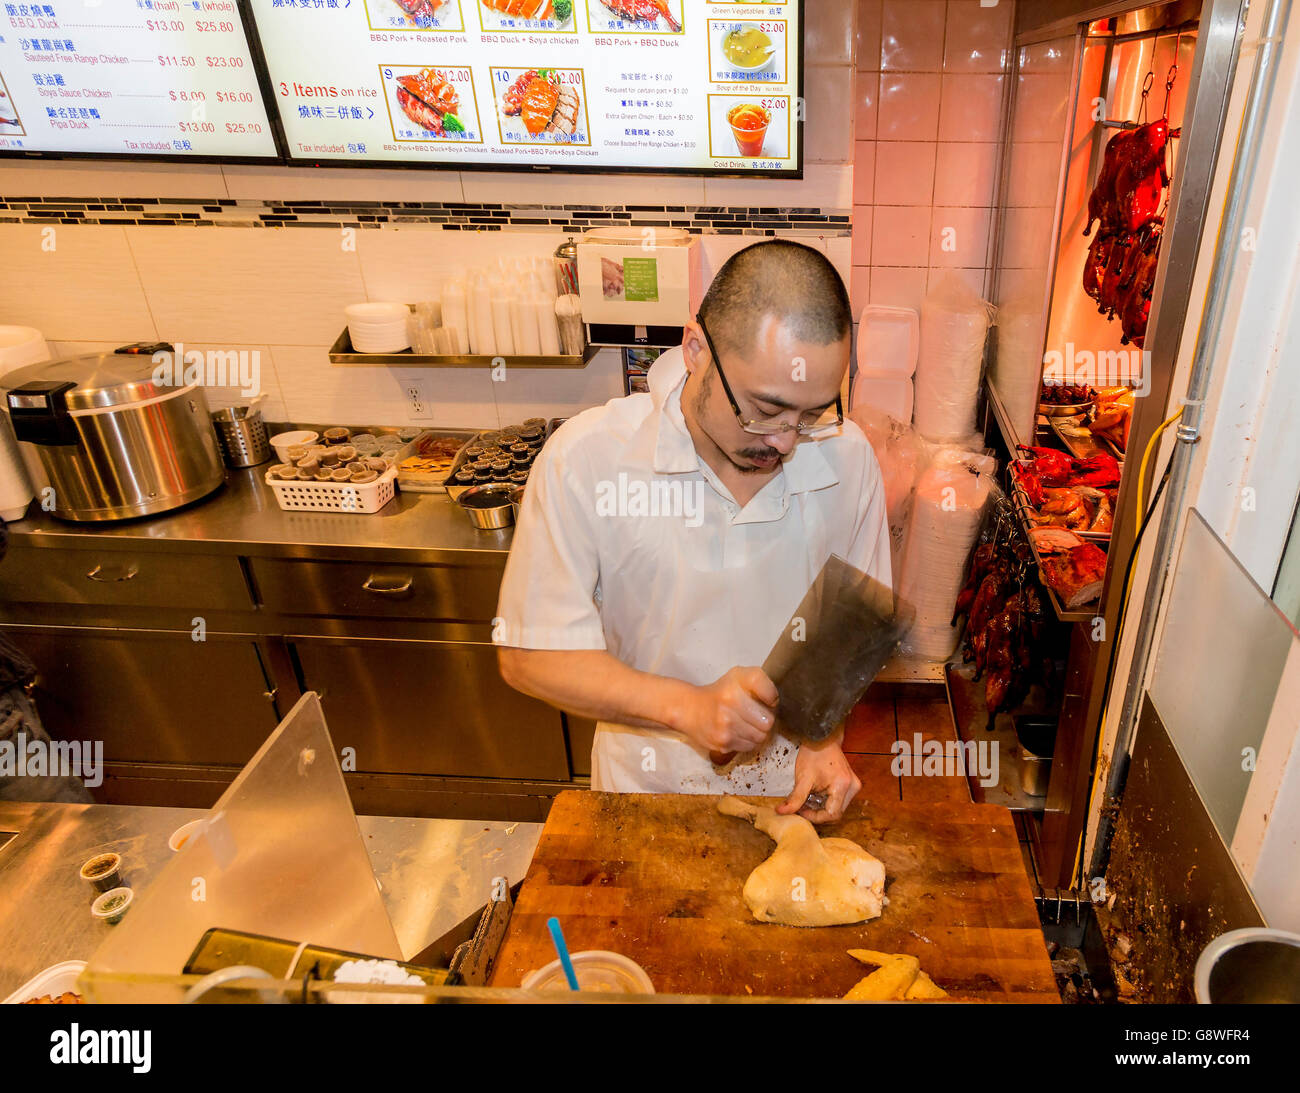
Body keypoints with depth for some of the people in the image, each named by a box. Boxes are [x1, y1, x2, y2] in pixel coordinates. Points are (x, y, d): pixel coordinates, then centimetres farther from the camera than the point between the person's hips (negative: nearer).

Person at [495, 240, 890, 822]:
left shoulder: (846, 456, -14)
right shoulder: (584, 459, -25)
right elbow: (529, 654, -20)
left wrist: (825, 736, -15)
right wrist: (686, 706, -31)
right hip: (647, 788, -2)